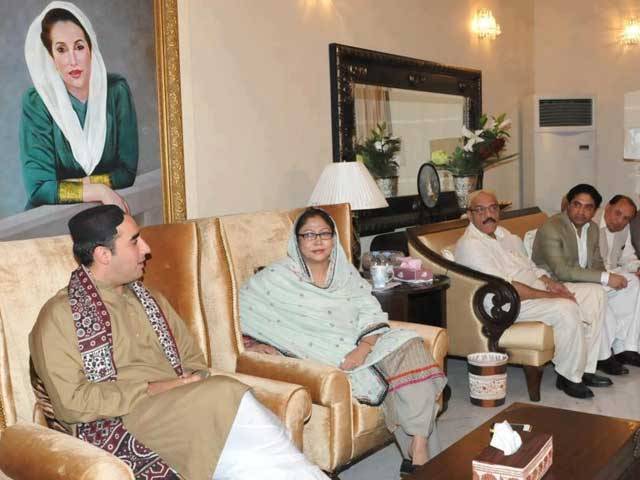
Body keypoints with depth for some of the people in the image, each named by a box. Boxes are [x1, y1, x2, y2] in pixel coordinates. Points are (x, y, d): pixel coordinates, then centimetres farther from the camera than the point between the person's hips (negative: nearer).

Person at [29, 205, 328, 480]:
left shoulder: (150, 301, 21)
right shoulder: (60, 316, 1)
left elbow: (194, 363, 20)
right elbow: (72, 403, -9)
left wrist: (190, 388, -4)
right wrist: (151, 391, -13)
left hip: (181, 409, 6)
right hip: (118, 426, -5)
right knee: (226, 397, -30)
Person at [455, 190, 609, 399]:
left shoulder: (504, 233, 16)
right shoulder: (469, 245, -15)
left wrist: (549, 282, 0)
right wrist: (549, 296, -21)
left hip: (538, 289, 10)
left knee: (596, 292, 1)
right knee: (566, 309, -30)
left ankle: (585, 369, 1)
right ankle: (569, 376, -11)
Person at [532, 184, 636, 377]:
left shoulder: (592, 228, 7)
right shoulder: (551, 229, -21)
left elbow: (597, 263, 14)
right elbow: (561, 271, -29)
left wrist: (608, 278, -11)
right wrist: (605, 278, -30)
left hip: (581, 281, 9)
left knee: (629, 286, -3)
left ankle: (620, 347, 1)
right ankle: (603, 357, -16)